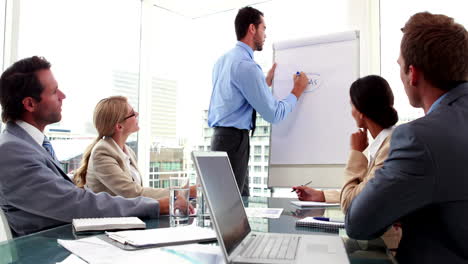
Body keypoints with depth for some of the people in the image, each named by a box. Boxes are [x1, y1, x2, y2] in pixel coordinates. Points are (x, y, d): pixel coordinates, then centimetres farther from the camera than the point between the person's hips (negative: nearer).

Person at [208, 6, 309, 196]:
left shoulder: (223, 60, 14)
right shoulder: (246, 65, -16)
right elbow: (273, 114, -13)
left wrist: (266, 83, 24)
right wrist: (297, 91, 2)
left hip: (223, 137, 10)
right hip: (235, 140, -10)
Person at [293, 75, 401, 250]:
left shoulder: (392, 147, -23)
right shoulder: (382, 143, 5)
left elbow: (349, 203, -19)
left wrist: (356, 152, -11)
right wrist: (321, 195, 14)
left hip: (388, 245, -7)